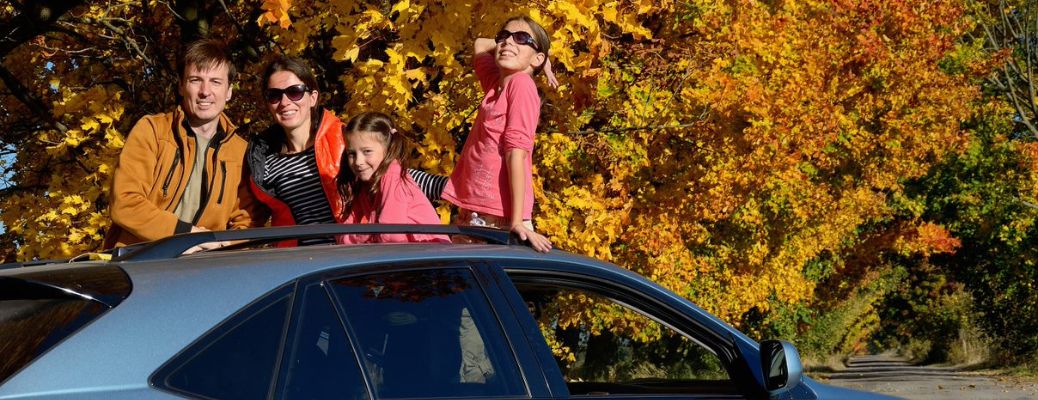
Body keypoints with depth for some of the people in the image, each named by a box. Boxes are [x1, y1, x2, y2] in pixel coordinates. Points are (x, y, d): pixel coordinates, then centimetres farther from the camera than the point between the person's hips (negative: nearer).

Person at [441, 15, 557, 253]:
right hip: (470, 213, 8)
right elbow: (480, 45, 33)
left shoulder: (521, 84, -9)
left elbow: (516, 151, -17)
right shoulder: (495, 83, 12)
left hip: (499, 218, -8)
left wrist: (518, 221, -22)